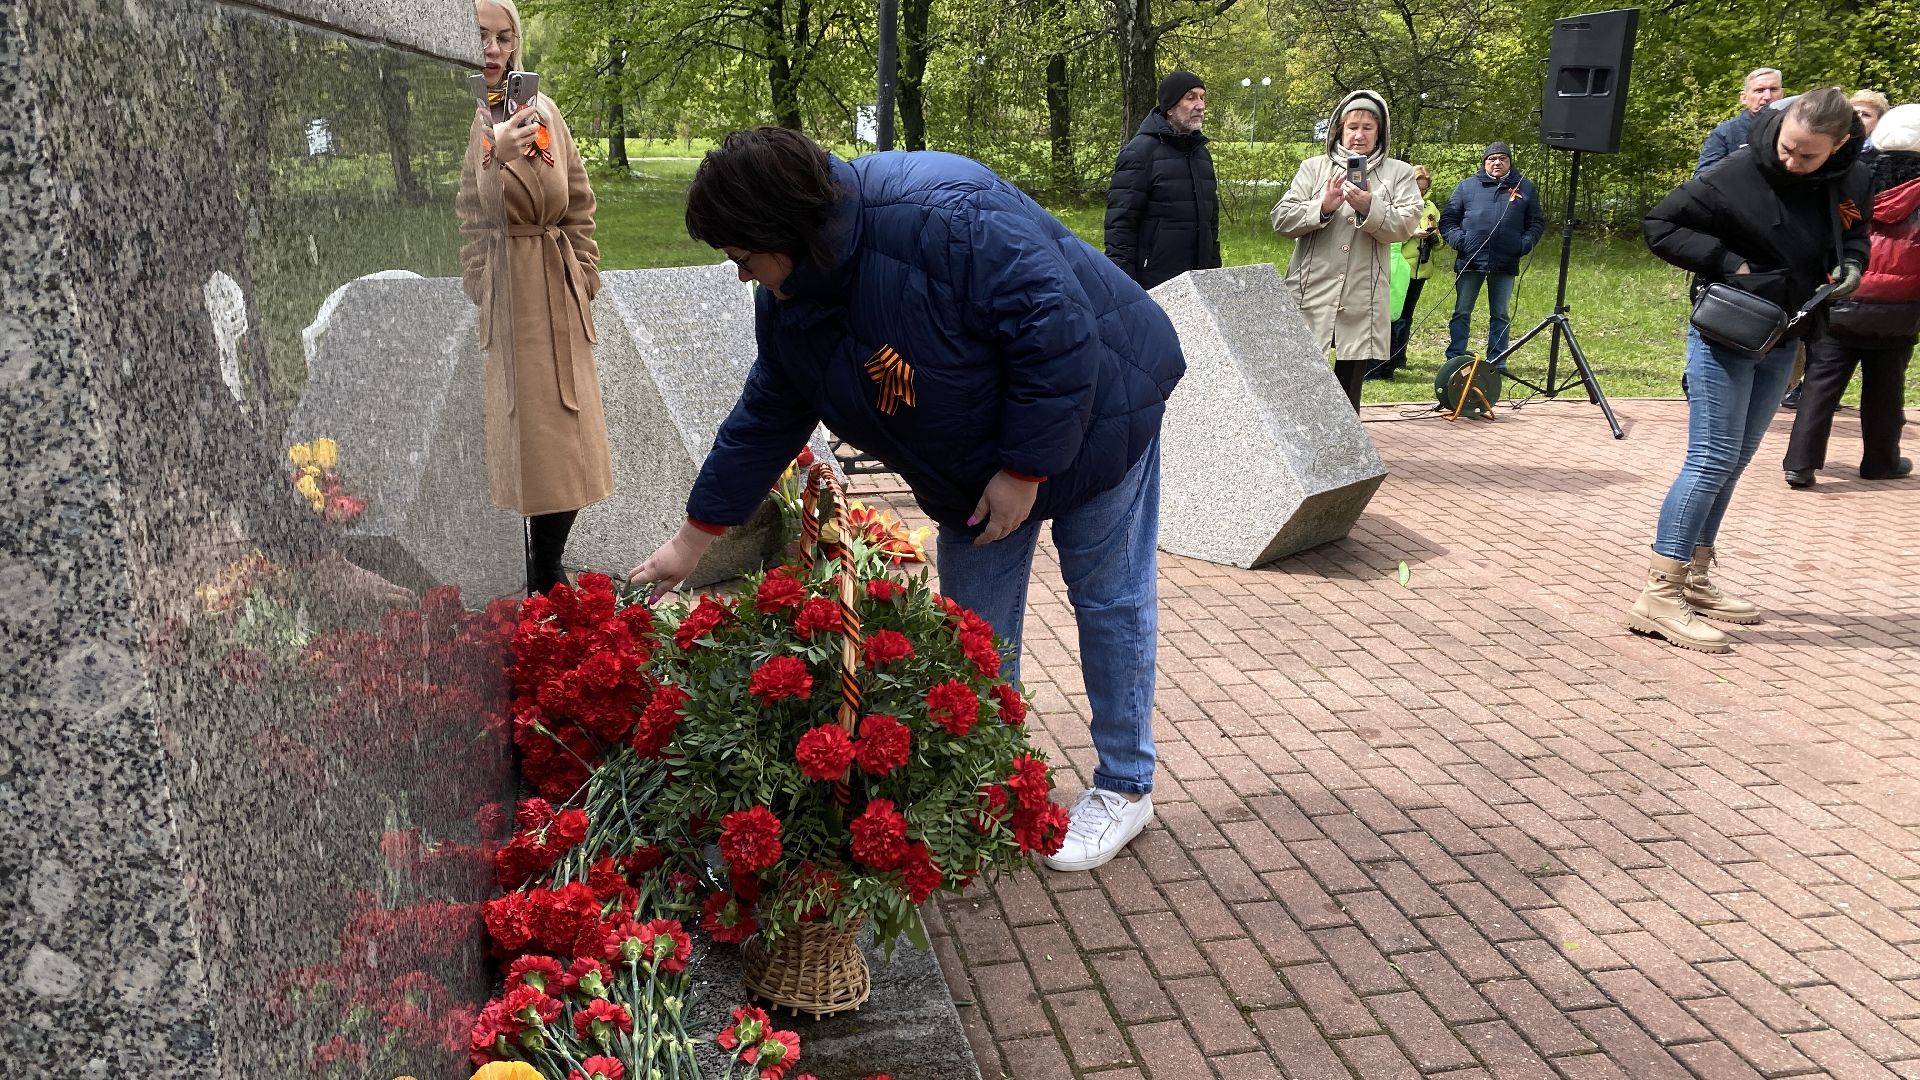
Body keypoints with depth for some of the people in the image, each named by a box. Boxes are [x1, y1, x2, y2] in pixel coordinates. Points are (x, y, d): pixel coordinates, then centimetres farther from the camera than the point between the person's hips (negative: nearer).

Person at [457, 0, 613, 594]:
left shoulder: (543, 112, 11)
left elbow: (579, 204, 15)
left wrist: (583, 279, 8)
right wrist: (493, 156, -24)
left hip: (554, 300, 5)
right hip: (487, 298, -4)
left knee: (564, 445, 5)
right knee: (499, 445, -3)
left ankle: (548, 578, 21)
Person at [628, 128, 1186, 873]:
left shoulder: (938, 215, -34)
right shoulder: (789, 307, -6)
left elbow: (1056, 328, -32)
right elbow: (765, 421, 4)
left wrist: (1024, 468, -27)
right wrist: (690, 543, 7)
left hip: (1089, 411, -7)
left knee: (1108, 600, 4)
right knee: (974, 623, 8)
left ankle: (1126, 787, 21)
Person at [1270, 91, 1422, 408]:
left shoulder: (1399, 173, 11)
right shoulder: (1313, 168, 11)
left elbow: (1406, 225, -3)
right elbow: (1280, 219, 2)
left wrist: (1370, 208, -20)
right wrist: (1323, 207, -14)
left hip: (1362, 303, 1)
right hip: (1310, 298, 0)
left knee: (1348, 394, 8)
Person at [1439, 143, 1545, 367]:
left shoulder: (1525, 188, 11)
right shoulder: (1466, 186, 7)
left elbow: (1537, 222, 13)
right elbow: (1448, 219, 6)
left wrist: (1525, 244, -4)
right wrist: (1459, 240, -11)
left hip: (1505, 264, 1)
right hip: (1470, 261, -1)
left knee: (1501, 315, 7)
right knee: (1462, 312, 2)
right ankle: (1454, 359, 6)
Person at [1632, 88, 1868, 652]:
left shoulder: (1850, 182, -1)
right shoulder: (1740, 174, -18)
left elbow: (1854, 237, 16)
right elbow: (1661, 224, -13)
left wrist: (1850, 266, -7)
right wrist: (1727, 263, -20)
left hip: (1781, 346, 7)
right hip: (1725, 337, -7)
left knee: (1732, 463, 12)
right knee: (1711, 461, -11)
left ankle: (1694, 579, 23)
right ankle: (1660, 595, -10)